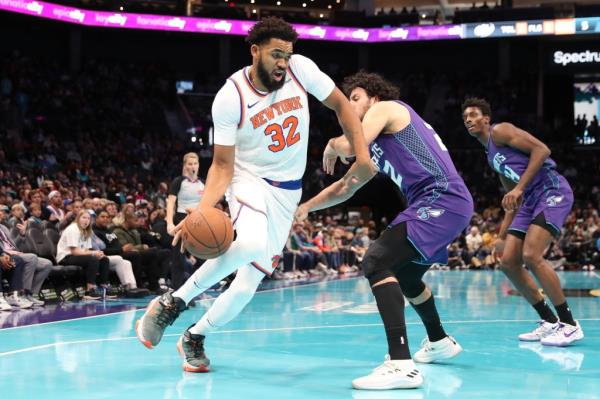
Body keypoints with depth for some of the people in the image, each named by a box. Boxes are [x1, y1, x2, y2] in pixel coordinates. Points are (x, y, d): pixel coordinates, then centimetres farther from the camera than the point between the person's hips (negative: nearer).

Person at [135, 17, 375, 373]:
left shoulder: (301, 69, -11)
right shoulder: (230, 98, -19)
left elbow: (340, 104, 3)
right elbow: (223, 164, -14)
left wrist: (362, 155, -7)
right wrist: (203, 210, -30)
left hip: (286, 191, 4)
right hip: (248, 179, -4)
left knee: (251, 279, -2)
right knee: (251, 243, -36)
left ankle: (195, 337, 20)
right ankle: (174, 302, -17)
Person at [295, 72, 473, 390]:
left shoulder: (385, 108, 0)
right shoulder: (376, 144, 28)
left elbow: (349, 147, -16)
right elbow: (345, 187, 36)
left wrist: (331, 147, 6)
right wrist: (305, 207, 31)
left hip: (442, 200, -10)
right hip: (444, 205, 10)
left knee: (376, 262, -22)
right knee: (404, 274, 30)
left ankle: (401, 364, -32)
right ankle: (439, 342, 49)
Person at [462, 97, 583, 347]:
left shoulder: (500, 131, -4)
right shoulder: (491, 156, 23)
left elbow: (541, 149, -16)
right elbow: (512, 198, 27)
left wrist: (519, 188, -21)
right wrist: (502, 234, 22)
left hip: (553, 191, -10)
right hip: (529, 201, 10)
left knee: (531, 255, -23)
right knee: (508, 262, 3)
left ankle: (570, 325, -14)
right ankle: (549, 322, 11)